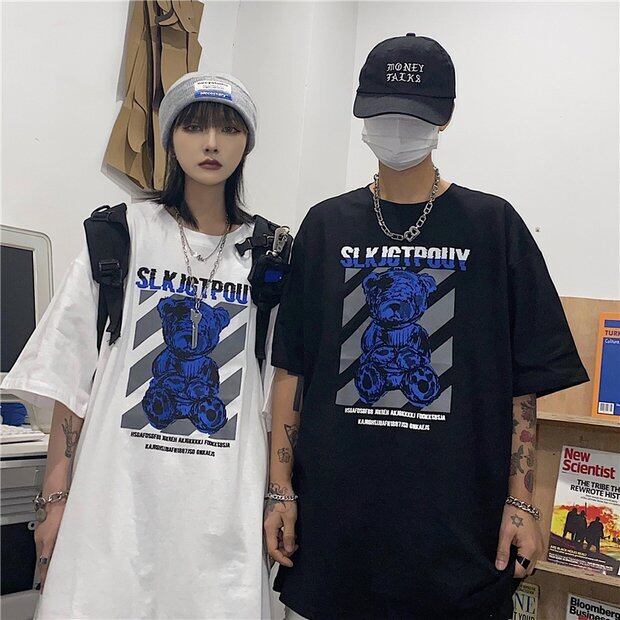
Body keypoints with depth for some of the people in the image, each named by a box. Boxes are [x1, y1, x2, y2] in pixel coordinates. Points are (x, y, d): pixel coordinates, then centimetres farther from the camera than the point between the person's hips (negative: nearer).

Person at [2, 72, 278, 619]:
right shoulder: (122, 232, 2)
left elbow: (277, 392, 6)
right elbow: (71, 374, 0)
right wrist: (56, 493, -3)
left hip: (225, 496, 1)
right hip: (119, 485, -1)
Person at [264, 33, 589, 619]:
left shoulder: (493, 225, 1)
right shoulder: (326, 225, 5)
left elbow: (524, 383, 1)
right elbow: (290, 369, 4)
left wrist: (520, 501, -4)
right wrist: (280, 489, 0)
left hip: (456, 524, -1)